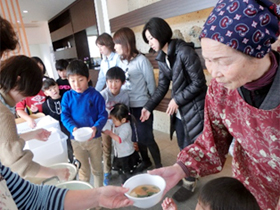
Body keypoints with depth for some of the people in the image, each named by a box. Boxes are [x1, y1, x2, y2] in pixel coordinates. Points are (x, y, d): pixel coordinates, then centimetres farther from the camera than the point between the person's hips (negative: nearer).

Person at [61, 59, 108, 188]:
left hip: (94, 138, -1)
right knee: (83, 170, 17)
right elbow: (64, 116, -6)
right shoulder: (67, 96, -5)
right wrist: (73, 128, -24)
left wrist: (96, 127, -27)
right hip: (76, 139, 1)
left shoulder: (95, 95, -11)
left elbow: (103, 115, -10)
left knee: (97, 168, 18)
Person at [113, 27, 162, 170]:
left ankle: (158, 166, 26)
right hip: (127, 106, 6)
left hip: (141, 106, -6)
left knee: (147, 138, 4)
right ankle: (145, 161, 40)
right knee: (136, 137, 17)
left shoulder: (141, 60, -13)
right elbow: (122, 82, 10)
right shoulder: (122, 62, 5)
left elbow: (151, 83, -9)